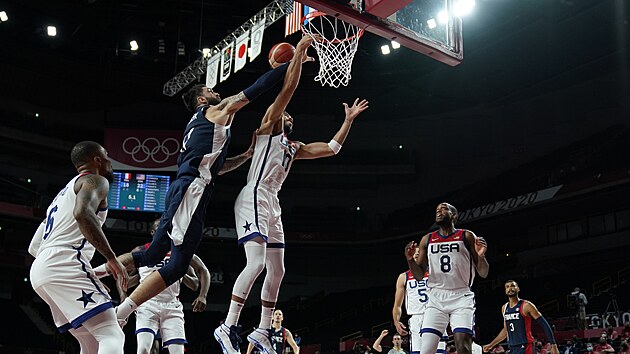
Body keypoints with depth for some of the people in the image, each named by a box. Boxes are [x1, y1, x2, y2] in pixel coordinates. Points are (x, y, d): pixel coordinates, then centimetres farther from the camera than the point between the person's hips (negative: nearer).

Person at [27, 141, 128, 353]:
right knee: (112, 336, -17)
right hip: (63, 265, -9)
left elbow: (33, 247, 30)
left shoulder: (63, 194, 32)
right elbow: (82, 213, -20)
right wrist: (112, 258, -17)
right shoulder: (95, 180, 5)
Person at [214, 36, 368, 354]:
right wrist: (299, 53, -1)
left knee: (276, 271, 9)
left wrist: (349, 120, 28)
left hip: (272, 204, 9)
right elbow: (288, 87, -4)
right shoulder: (269, 127, 6)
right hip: (254, 198, -9)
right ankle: (228, 328, -19)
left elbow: (332, 148, 28)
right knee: (256, 263, -22)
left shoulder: (294, 147, 26)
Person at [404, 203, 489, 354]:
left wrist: (481, 255, -17)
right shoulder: (427, 240, 13)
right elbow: (419, 276, 15)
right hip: (436, 298, 3)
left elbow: (483, 273, 3)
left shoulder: (467, 236, 4)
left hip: (462, 297, -2)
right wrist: (410, 259, -4)